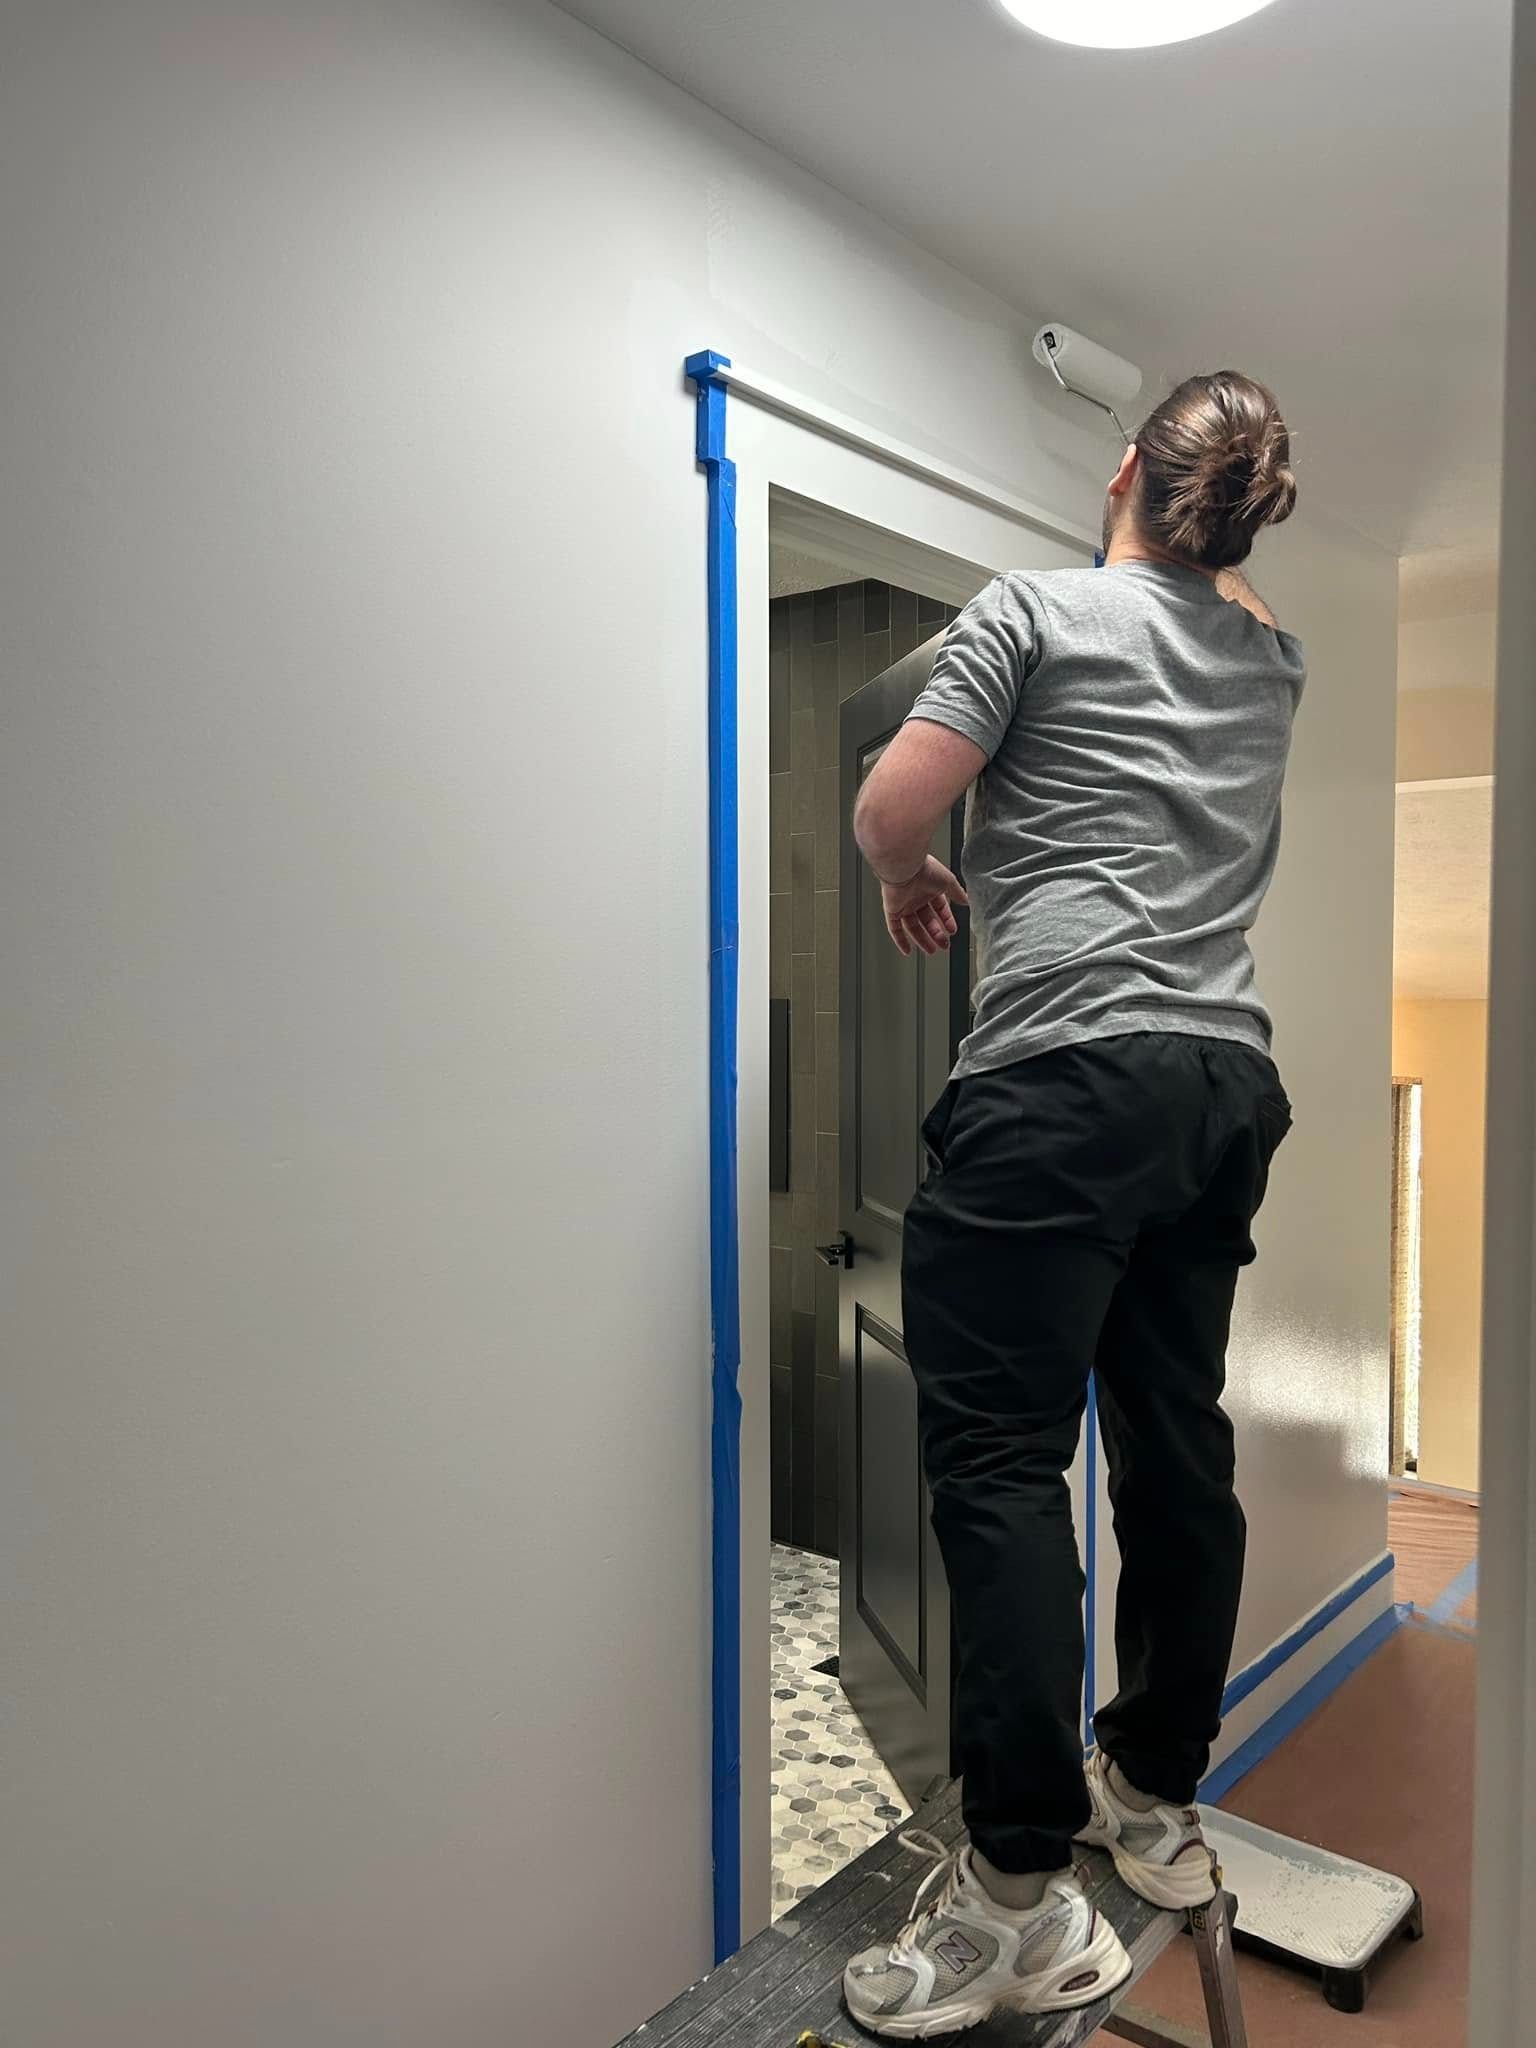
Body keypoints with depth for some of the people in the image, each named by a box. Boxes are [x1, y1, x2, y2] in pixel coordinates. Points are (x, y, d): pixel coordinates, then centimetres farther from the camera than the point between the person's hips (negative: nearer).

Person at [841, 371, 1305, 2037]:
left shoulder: (1037, 607, 3)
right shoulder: (1272, 662, 20)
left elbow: (890, 807, -5)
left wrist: (909, 877, 14)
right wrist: (1199, 554, 55)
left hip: (1066, 1073, -7)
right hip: (1226, 1080, 8)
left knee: (997, 1452, -7)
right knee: (1175, 1440, 13)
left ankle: (1025, 1891, -4)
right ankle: (1158, 1798, 27)